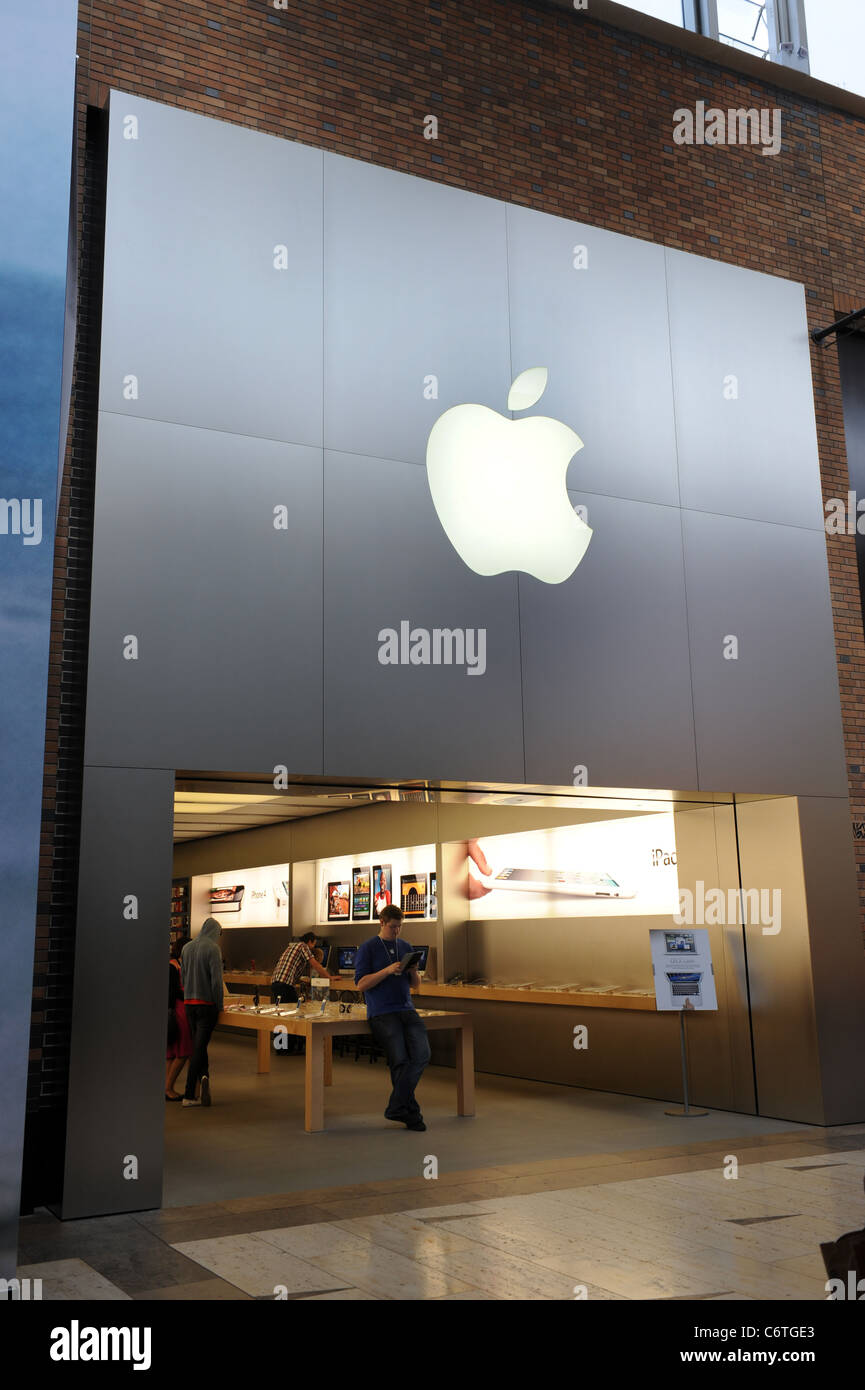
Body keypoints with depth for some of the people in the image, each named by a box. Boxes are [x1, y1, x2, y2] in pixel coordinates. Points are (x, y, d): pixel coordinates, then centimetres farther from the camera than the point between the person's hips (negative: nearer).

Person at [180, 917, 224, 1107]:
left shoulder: (186, 947, 7)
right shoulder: (213, 949, -12)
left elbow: (183, 976, 12)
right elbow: (216, 980, -17)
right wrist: (219, 1005, -8)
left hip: (189, 1003, 6)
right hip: (207, 1004, -5)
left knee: (198, 1045, 17)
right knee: (199, 1047, -3)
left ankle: (204, 1077, 6)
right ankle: (189, 1095, -5)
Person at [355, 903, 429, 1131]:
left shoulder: (405, 947, 18)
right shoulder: (367, 948, 2)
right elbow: (361, 984, -6)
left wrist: (413, 971, -3)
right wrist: (388, 970, -15)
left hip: (406, 1010, 5)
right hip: (381, 1013, -5)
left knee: (422, 1054, -16)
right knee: (400, 1060, -15)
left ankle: (396, 1108, -8)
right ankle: (411, 1112, 1)